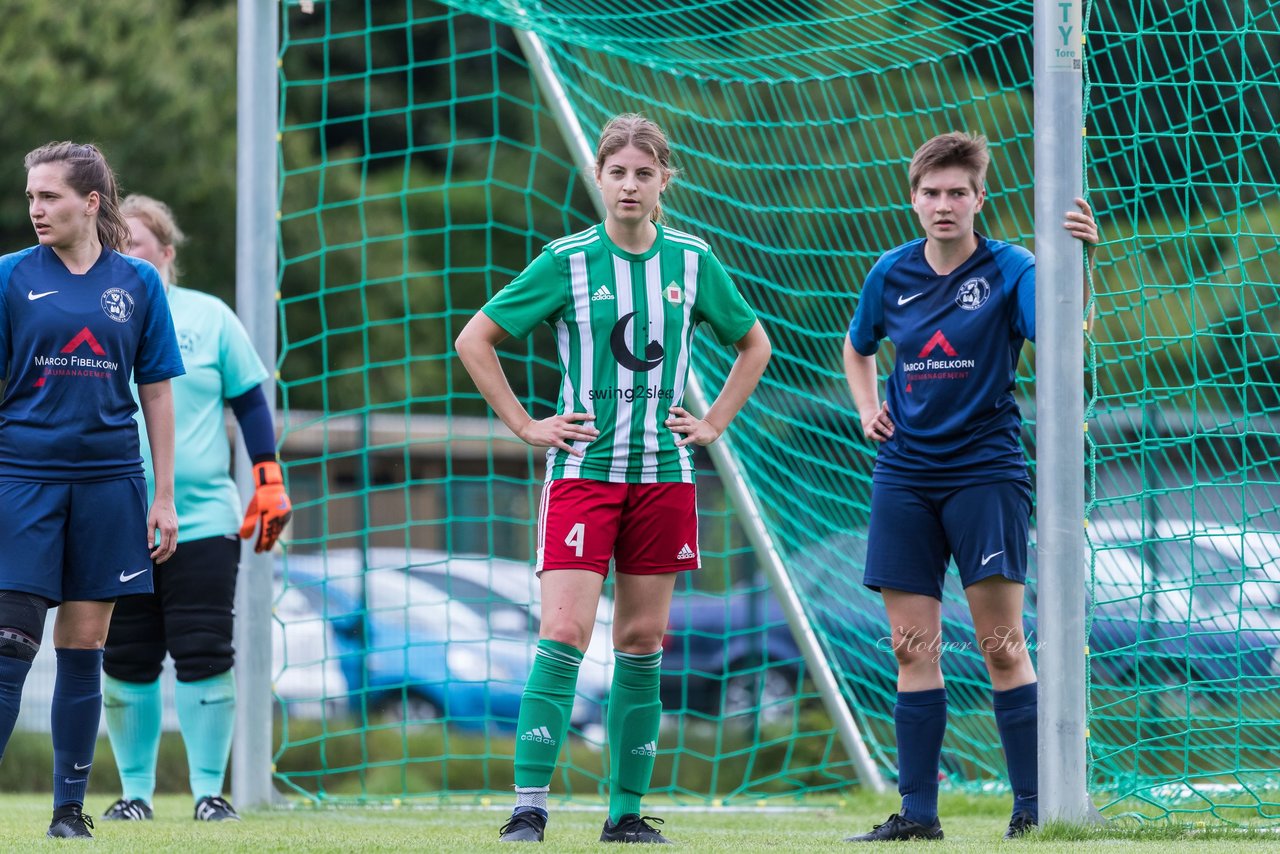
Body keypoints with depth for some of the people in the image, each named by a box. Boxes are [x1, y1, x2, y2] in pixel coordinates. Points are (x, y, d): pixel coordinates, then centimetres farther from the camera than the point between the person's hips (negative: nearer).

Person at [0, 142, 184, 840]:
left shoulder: (137, 283, 5)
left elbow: (156, 392, 9)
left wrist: (164, 497, 6)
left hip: (108, 479, 2)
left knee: (83, 647, 5)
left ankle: (70, 808, 12)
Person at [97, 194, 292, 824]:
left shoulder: (209, 318, 5)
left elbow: (250, 401, 10)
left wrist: (269, 483, 4)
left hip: (203, 521, -1)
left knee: (204, 657, -5)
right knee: (125, 664, 2)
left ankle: (209, 791, 2)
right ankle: (135, 790, 13)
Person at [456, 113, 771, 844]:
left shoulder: (692, 261, 5)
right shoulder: (568, 262, -4)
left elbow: (754, 345, 20)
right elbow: (474, 341, 2)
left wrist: (714, 423, 10)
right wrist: (526, 426, -2)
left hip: (664, 475, 3)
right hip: (584, 472, -3)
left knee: (643, 642, 5)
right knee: (565, 633, -13)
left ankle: (627, 811, 12)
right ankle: (529, 807, -14)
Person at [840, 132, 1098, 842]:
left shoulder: (1009, 270, -6)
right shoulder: (892, 274, 6)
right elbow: (857, 348, 26)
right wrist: (867, 409, 8)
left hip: (984, 469, -4)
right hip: (905, 474, 4)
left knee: (1002, 646, -7)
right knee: (912, 647, 3)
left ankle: (1033, 806, -2)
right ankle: (917, 812, 7)